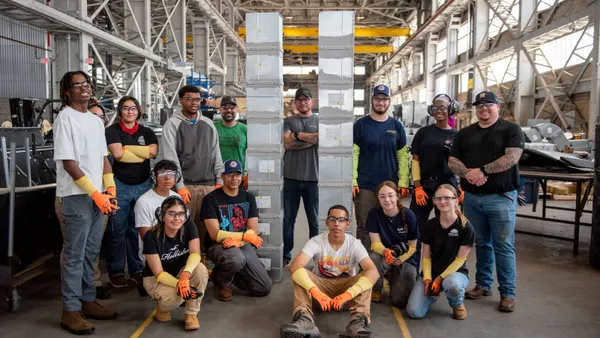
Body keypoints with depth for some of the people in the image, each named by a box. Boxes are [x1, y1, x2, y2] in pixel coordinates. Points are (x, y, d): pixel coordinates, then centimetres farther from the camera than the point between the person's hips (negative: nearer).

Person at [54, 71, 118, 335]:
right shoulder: (65, 118, -8)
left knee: (90, 252, 14)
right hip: (76, 196, -7)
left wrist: (110, 191, 4)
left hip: (97, 196, 7)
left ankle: (87, 301, 25)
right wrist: (95, 194, -16)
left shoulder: (95, 119, 14)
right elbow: (68, 163, -14)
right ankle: (71, 311, 9)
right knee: (75, 254, -1)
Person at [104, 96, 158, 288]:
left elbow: (153, 152, -7)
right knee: (118, 230, 0)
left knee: (139, 230, 8)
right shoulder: (112, 130, 1)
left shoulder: (147, 132, 12)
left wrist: (127, 148, -6)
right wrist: (142, 155, -6)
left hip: (143, 185, 3)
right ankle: (116, 271, 12)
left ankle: (137, 269, 19)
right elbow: (117, 154, -15)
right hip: (120, 185, -3)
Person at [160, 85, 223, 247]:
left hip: (209, 185, 4)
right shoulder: (172, 124, 1)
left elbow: (216, 154, 15)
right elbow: (170, 157, -6)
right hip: (185, 185, -4)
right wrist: (180, 186, -12)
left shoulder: (208, 123, 15)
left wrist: (219, 181, 8)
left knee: (206, 228, 6)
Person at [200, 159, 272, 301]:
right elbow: (215, 235, -15)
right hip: (218, 246, -4)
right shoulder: (211, 199, -10)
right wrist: (244, 235, -13)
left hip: (243, 246, 5)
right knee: (236, 258, -40)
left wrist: (238, 241, -22)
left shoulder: (248, 198, 4)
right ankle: (222, 281, -4)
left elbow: (253, 232, -2)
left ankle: (229, 273, 18)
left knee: (265, 288, -7)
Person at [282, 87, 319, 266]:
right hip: (291, 177, 1)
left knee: (314, 220, 7)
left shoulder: (319, 120, 9)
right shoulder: (288, 121, 11)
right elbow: (286, 143, -4)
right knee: (288, 219, 6)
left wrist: (296, 135, -7)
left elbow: (317, 139, -10)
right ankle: (286, 255, 17)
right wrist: (308, 136, -6)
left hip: (312, 177, -1)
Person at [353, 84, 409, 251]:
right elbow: (353, 154, -2)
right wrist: (352, 181, -10)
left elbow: (403, 156, 8)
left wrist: (403, 183, 0)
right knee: (364, 228, 2)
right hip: (365, 187, -2)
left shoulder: (396, 126, 9)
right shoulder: (361, 124, 3)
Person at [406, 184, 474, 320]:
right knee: (414, 312, -16)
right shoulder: (430, 225, -2)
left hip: (456, 271, -2)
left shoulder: (465, 227, -11)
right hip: (432, 272, 3)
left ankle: (457, 305, -3)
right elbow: (426, 256, 1)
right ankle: (434, 294, 18)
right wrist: (427, 279, -14)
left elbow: (460, 259, -11)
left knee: (453, 284, -42)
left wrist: (440, 279, -17)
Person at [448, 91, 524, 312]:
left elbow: (512, 157, -14)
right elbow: (452, 161, 6)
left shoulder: (511, 130, 0)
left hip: (501, 197, -4)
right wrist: (468, 174, -13)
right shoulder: (464, 133, 13)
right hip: (472, 197, 4)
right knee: (481, 244, 14)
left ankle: (507, 293, 8)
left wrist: (482, 171, -16)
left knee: (503, 246, -1)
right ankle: (483, 285, 25)